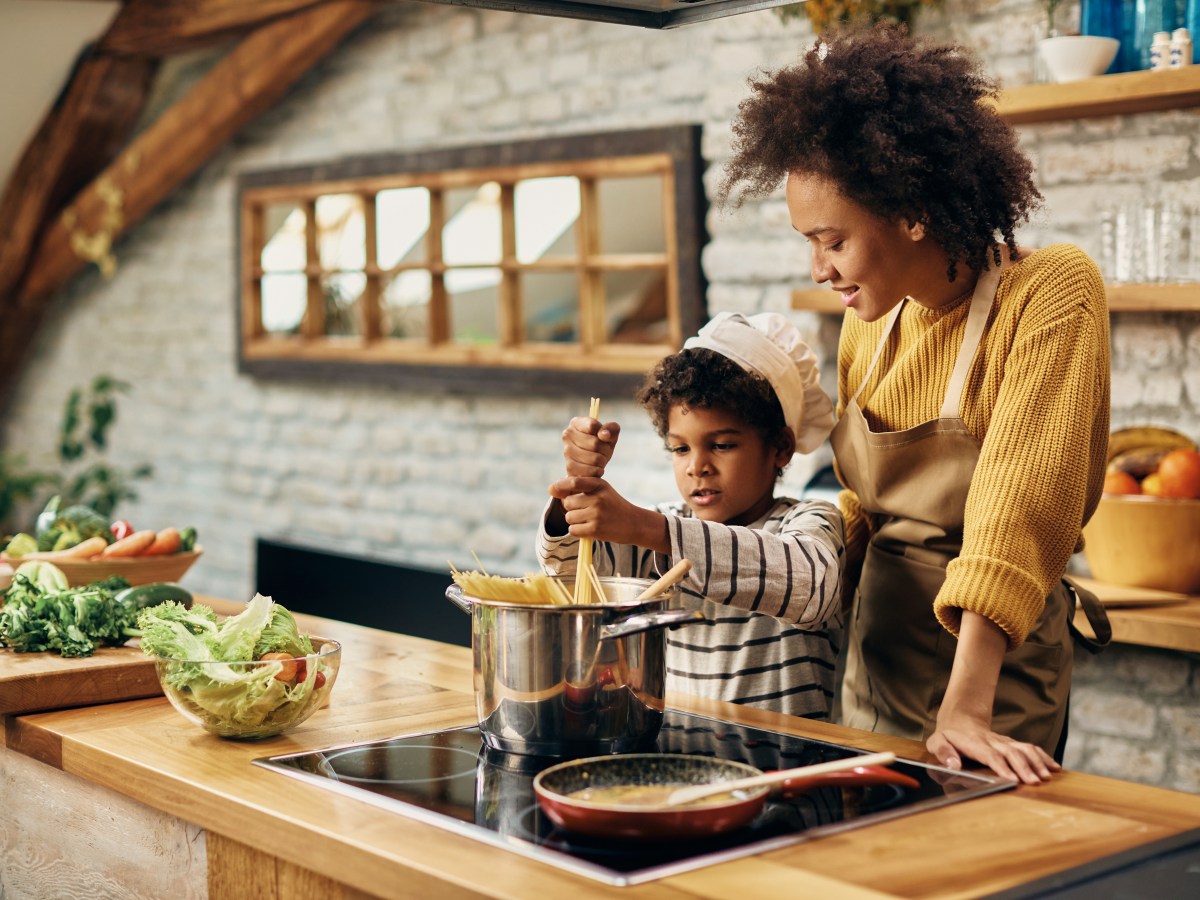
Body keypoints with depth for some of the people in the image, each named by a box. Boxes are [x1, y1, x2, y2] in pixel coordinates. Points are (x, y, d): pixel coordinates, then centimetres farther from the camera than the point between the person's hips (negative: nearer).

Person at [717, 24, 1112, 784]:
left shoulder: (1052, 294, -15)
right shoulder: (869, 322, 3)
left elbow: (1016, 514, -25)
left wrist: (966, 710, -31)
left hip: (992, 662, -6)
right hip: (875, 661, 6)